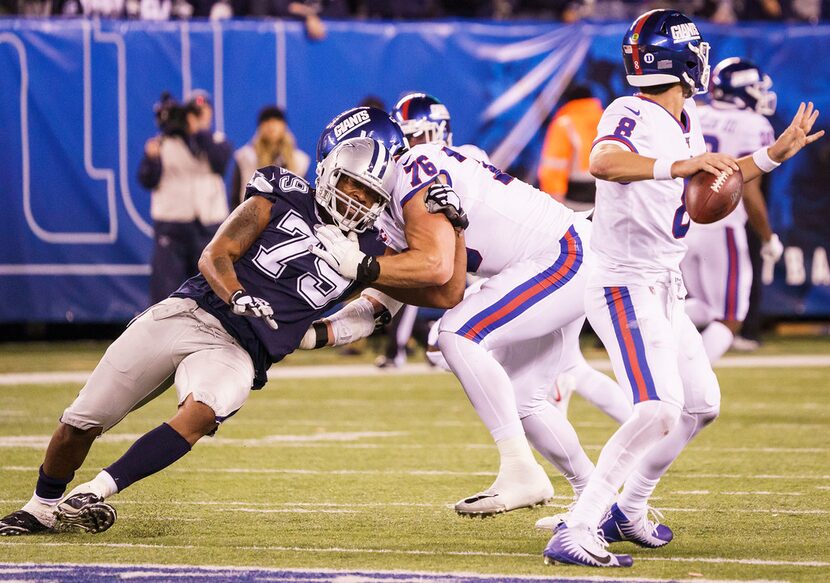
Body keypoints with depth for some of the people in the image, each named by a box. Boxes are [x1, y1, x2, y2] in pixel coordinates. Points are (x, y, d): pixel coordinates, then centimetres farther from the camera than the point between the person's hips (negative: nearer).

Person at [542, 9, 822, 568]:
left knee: (701, 405, 19)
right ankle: (576, 530, -27)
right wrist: (678, 166, -54)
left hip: (666, 291, 10)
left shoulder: (686, 122, 10)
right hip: (626, 288, -10)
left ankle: (629, 513, 30)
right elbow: (604, 162, -42)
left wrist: (776, 153, 24)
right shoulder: (632, 116, -19)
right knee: (660, 411, -24)